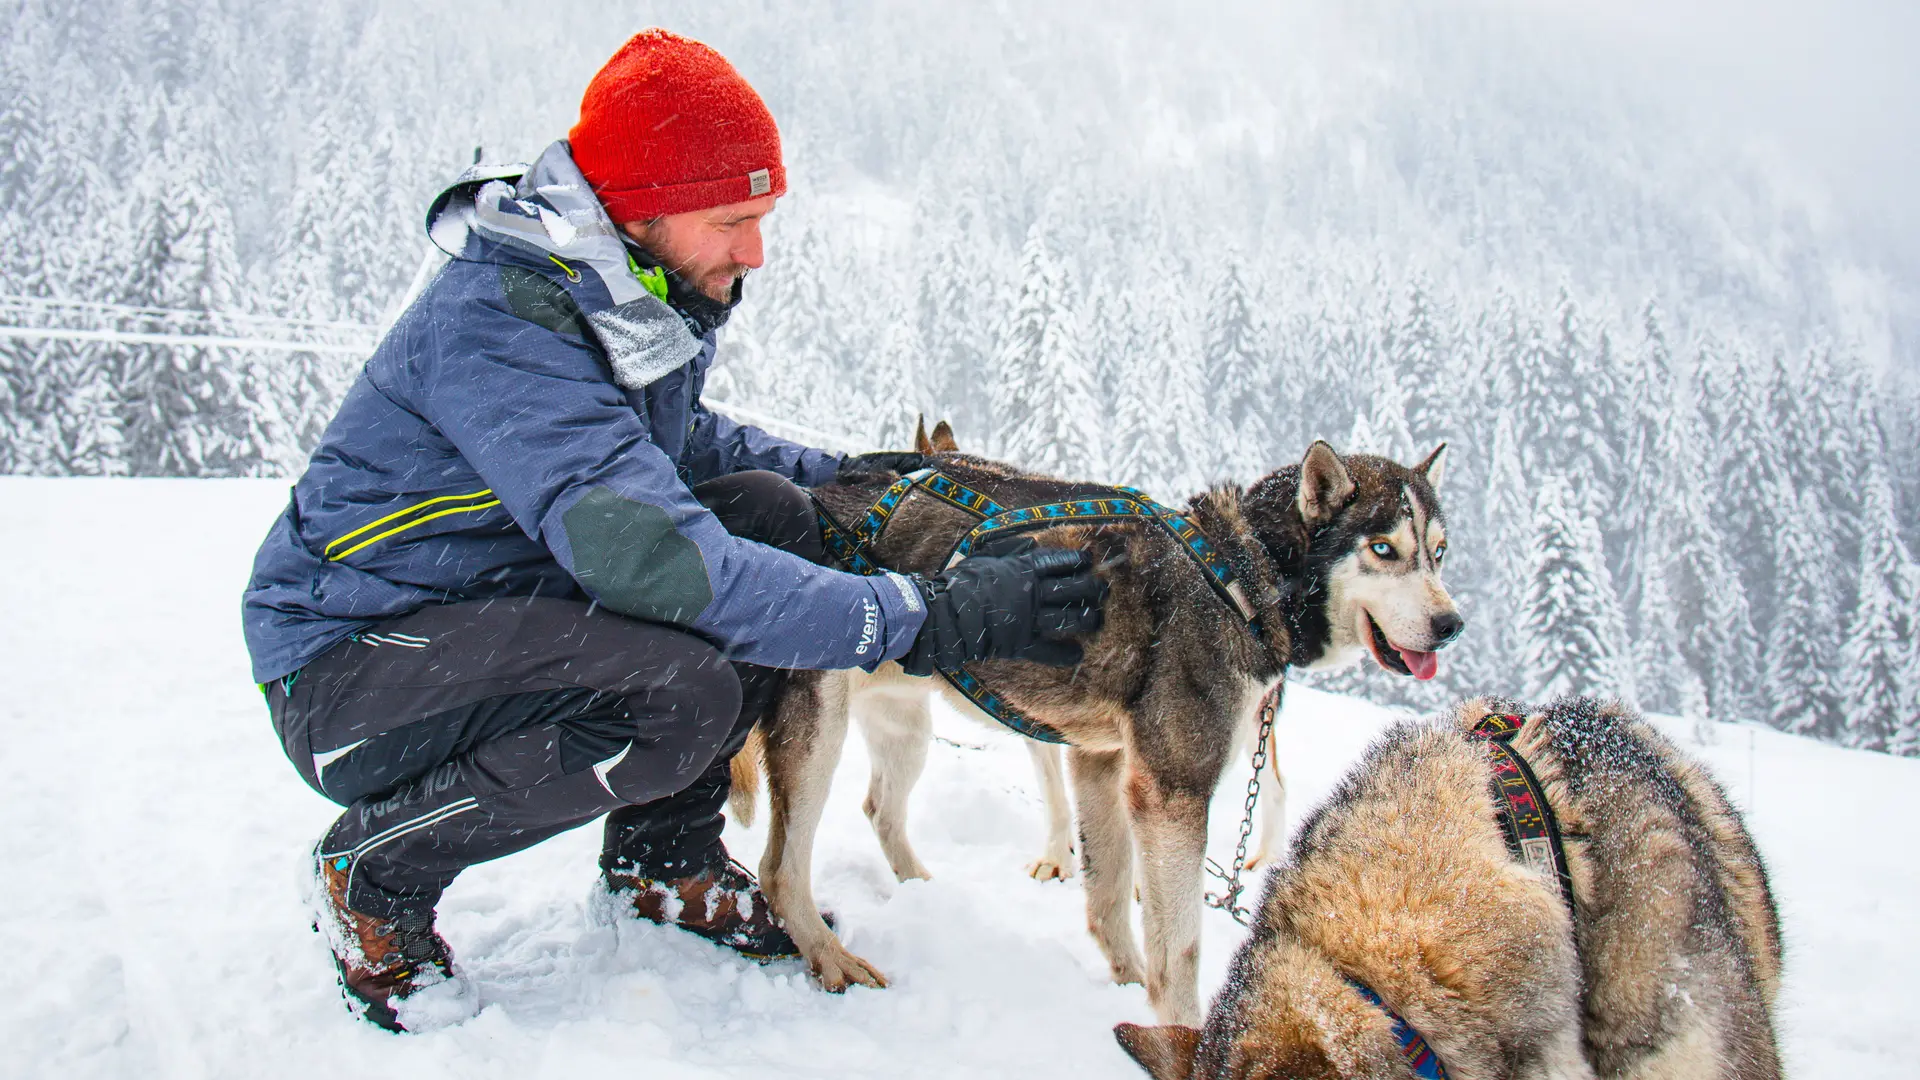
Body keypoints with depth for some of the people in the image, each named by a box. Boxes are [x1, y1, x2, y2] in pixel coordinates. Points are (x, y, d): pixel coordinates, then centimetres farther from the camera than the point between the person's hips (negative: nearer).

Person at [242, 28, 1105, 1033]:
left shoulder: (647, 297, -1)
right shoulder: (495, 322, -28)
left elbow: (674, 434, 20)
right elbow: (650, 552, -39)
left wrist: (830, 474, 4)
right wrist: (924, 617, -37)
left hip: (515, 603, 8)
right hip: (347, 665, -8)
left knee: (769, 511, -7)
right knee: (680, 694, -32)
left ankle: (663, 858, 6)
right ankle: (376, 868, -5)